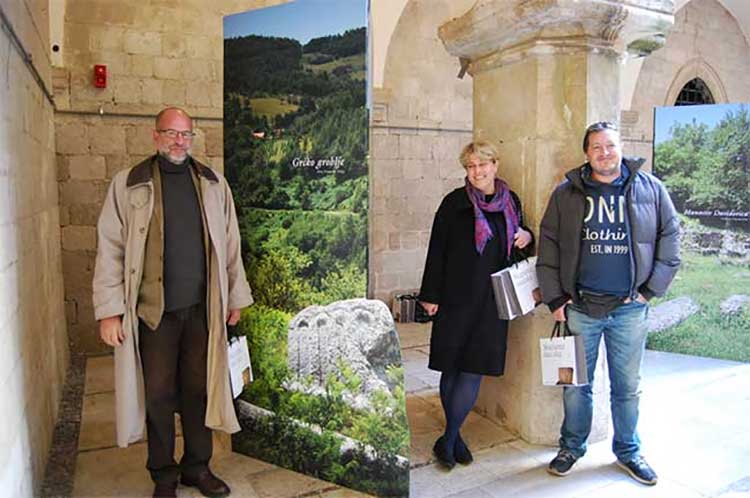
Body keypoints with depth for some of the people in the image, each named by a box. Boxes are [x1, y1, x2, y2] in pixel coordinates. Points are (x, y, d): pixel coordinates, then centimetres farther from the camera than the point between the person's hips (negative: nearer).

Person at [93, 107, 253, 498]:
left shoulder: (213, 184, 7)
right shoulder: (128, 184, 0)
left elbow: (230, 246, 9)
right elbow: (110, 250, -2)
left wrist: (236, 297, 9)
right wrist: (109, 311, -7)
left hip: (202, 308, 2)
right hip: (153, 311, -2)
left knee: (198, 389, 12)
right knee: (158, 394, 9)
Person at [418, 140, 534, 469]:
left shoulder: (510, 201, 8)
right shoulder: (454, 203, -3)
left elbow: (518, 237, 24)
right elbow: (437, 251, -3)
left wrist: (527, 236, -1)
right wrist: (430, 296, -6)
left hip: (492, 300, 3)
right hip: (457, 297, -2)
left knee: (474, 369, 0)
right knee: (452, 368, 5)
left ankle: (449, 439, 14)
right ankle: (453, 438, 22)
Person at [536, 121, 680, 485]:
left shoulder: (650, 189, 2)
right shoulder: (566, 193, 1)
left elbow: (670, 238, 6)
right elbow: (548, 247, 2)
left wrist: (651, 289, -1)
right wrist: (555, 299, -3)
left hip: (630, 308, 1)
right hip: (580, 305, 0)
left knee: (627, 386, 14)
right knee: (576, 384, 11)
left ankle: (628, 451, 34)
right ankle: (572, 447, 30)